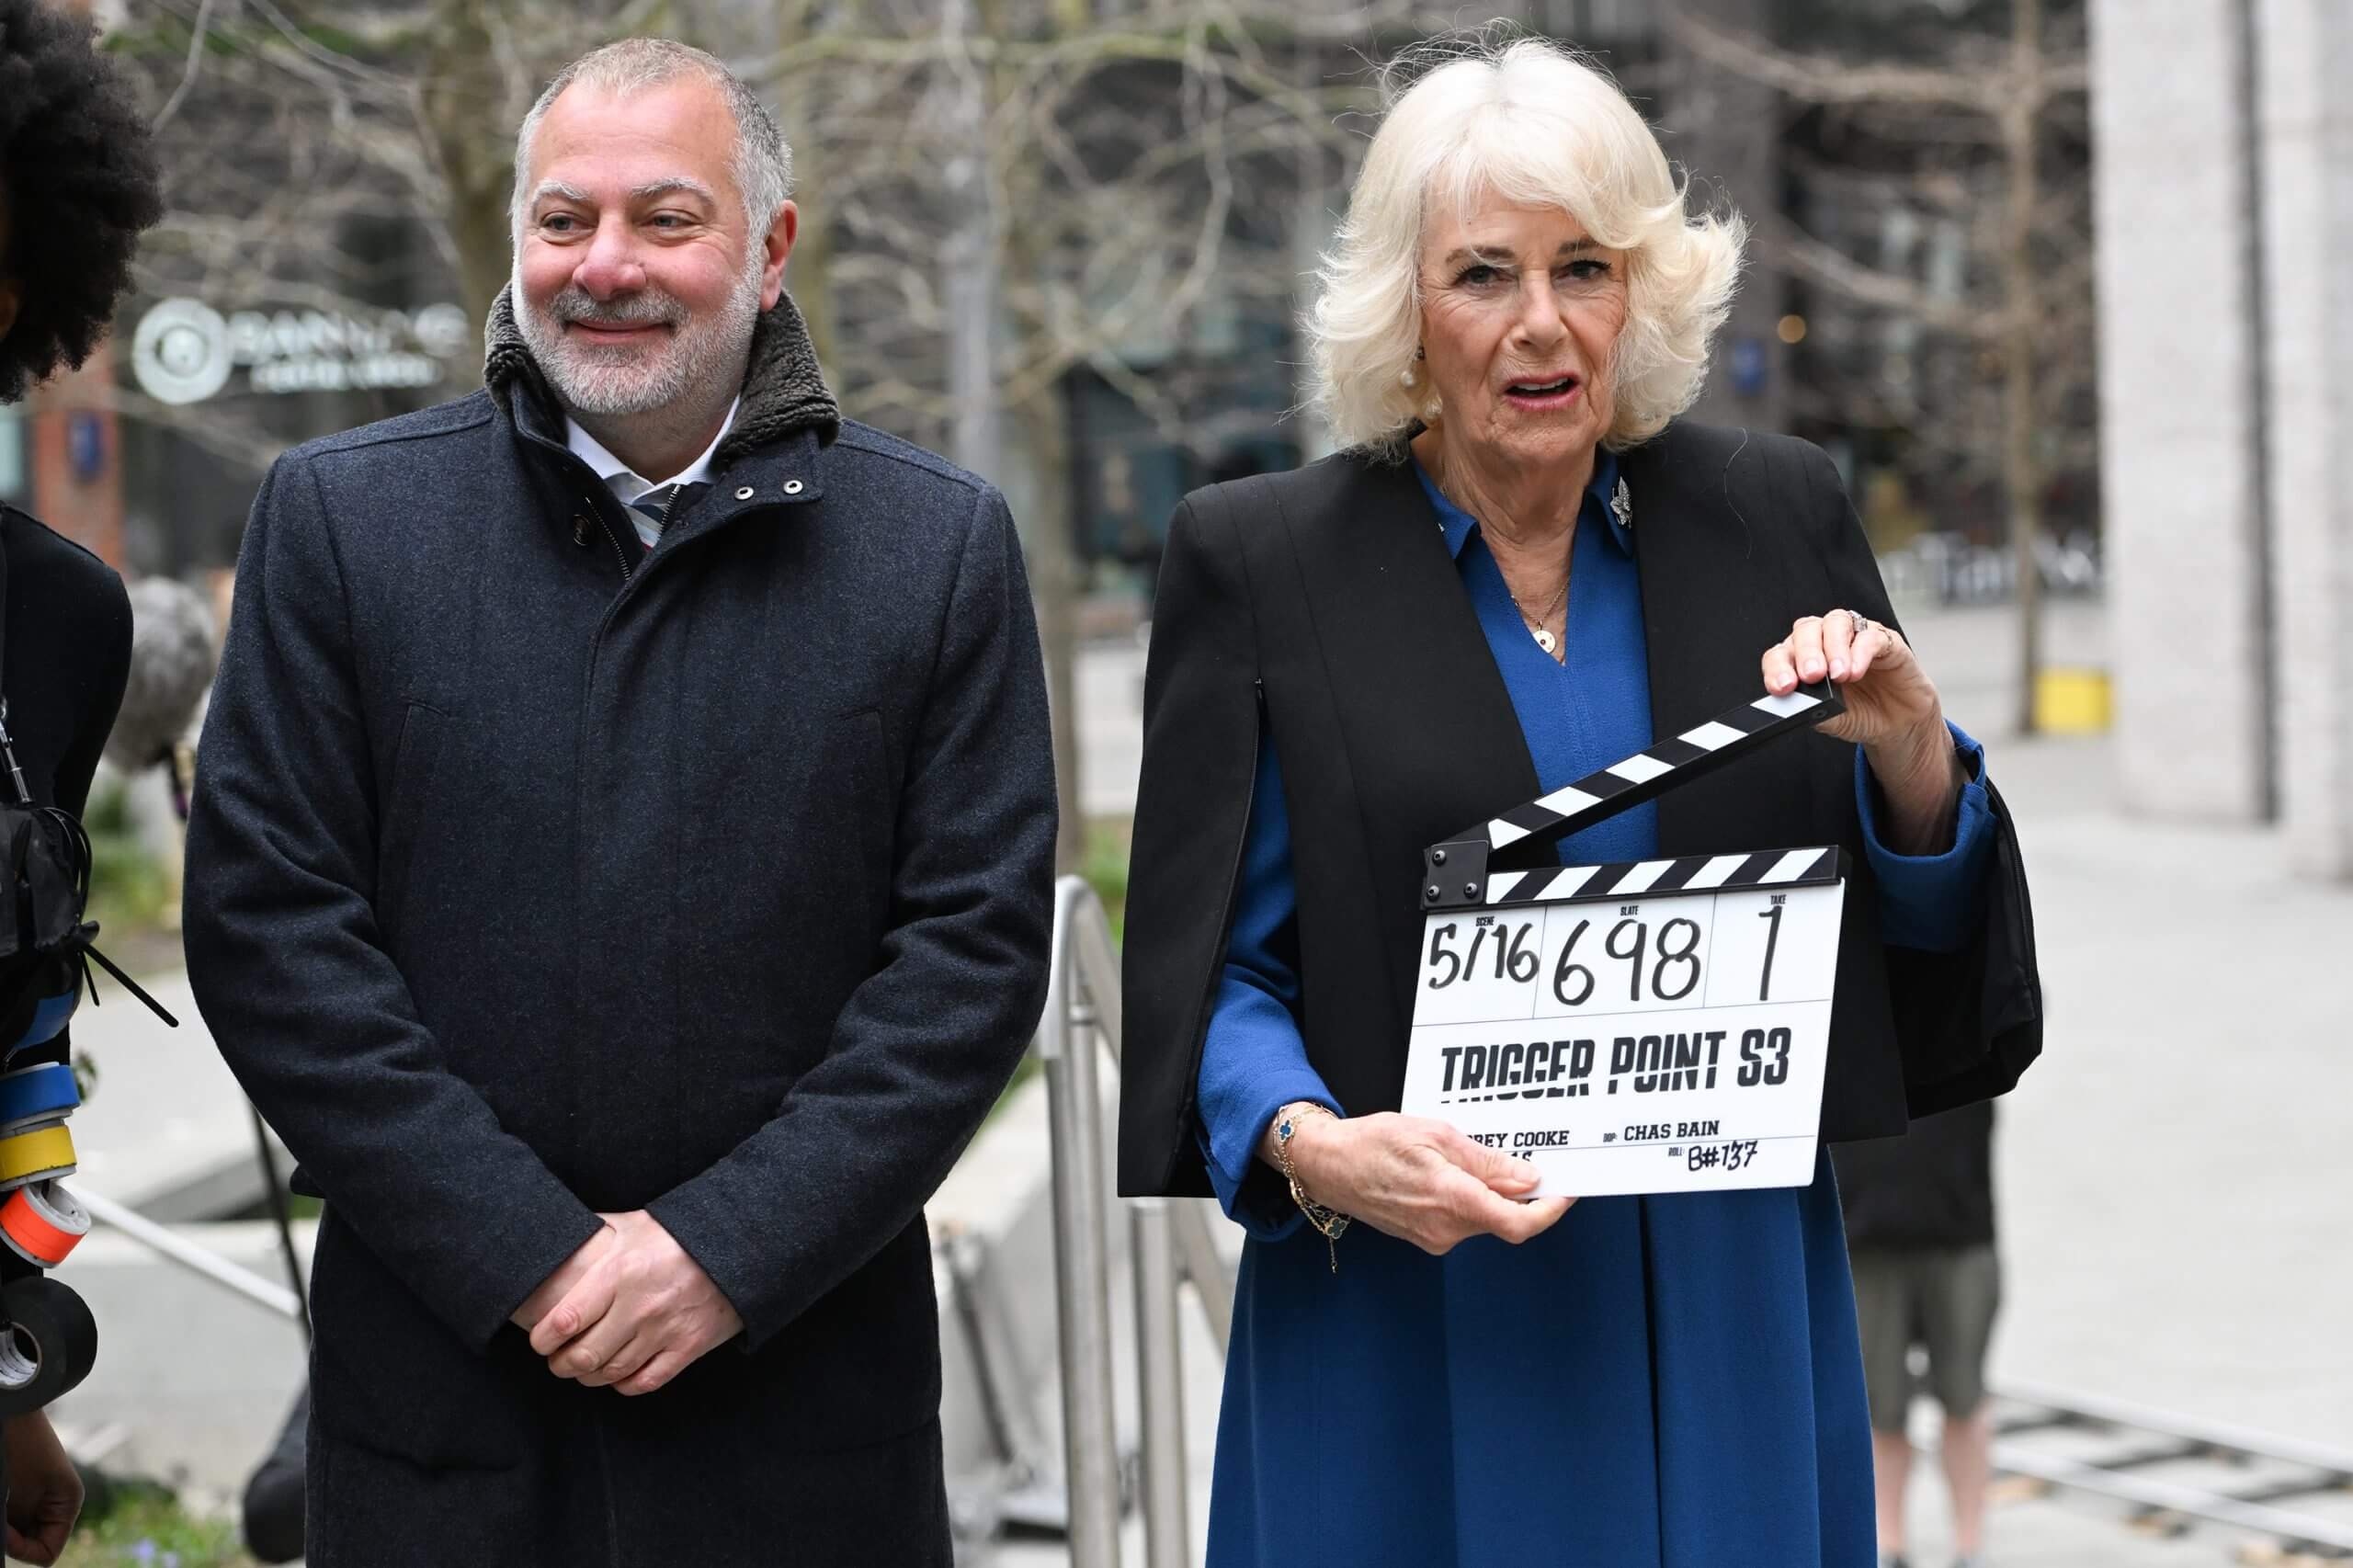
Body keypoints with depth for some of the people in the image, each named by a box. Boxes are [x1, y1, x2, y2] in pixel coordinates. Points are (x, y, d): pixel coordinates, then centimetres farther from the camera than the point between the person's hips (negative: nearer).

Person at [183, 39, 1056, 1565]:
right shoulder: (338, 515, 1)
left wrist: (729, 1247, -12)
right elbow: (267, 924, -3)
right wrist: (524, 1256, -11)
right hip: (444, 1383, 0)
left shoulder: (943, 546, 2)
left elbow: (978, 944, -2)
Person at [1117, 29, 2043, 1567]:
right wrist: (1315, 1146, -21)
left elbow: (1923, 932, 9)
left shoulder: (1777, 517, 5)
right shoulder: (1262, 563, -2)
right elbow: (1213, 967, -3)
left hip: (1734, 1319, 2)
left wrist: (1910, 751, -10)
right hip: (1412, 1338, -2)